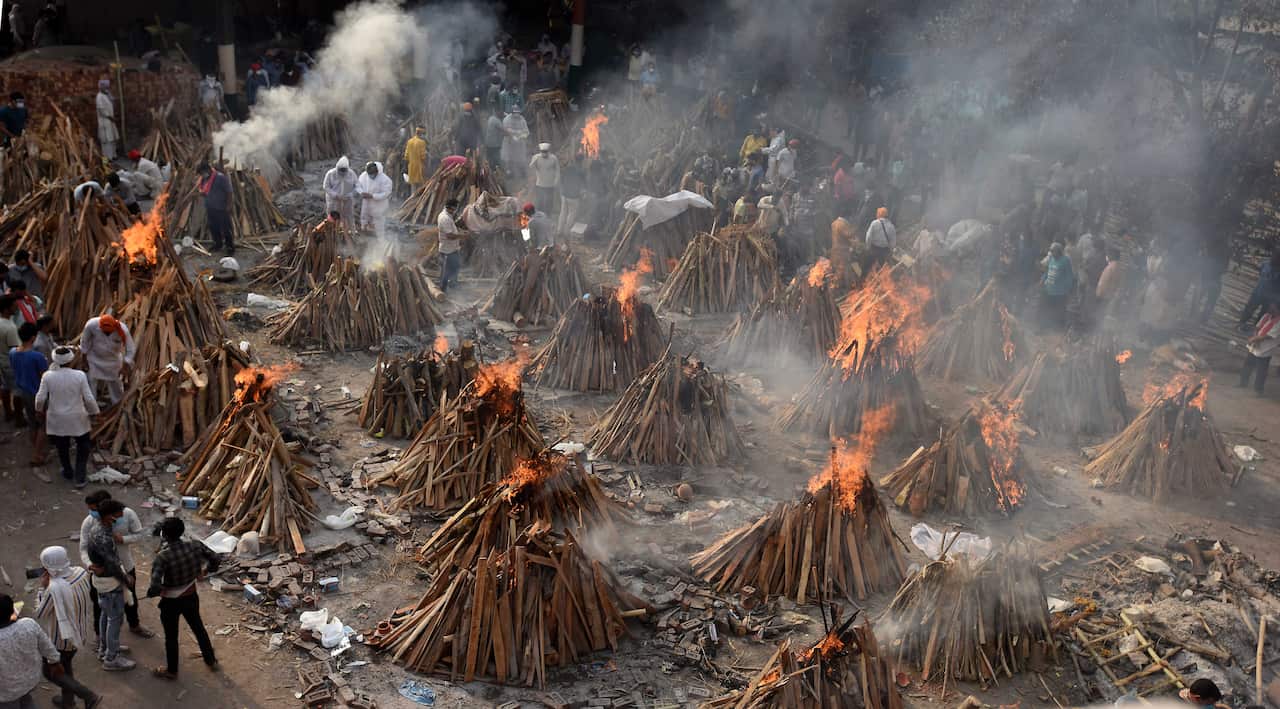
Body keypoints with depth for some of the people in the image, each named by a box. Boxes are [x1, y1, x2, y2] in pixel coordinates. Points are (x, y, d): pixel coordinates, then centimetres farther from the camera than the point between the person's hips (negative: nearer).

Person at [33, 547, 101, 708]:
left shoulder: (54, 588, -35)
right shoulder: (81, 572, -13)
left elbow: (39, 614, -17)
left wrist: (42, 587, -15)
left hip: (61, 637, -7)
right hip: (79, 632, 7)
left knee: (50, 670, 15)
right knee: (65, 664, 29)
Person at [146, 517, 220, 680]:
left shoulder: (162, 556, -30)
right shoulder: (194, 545, -17)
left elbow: (155, 587, -34)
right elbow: (215, 559, -5)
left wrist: (150, 593, -11)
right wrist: (205, 571, 14)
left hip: (171, 602, -4)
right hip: (191, 597, 4)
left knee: (171, 636, 19)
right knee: (198, 628, 27)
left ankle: (171, 670, 39)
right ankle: (211, 661, 44)